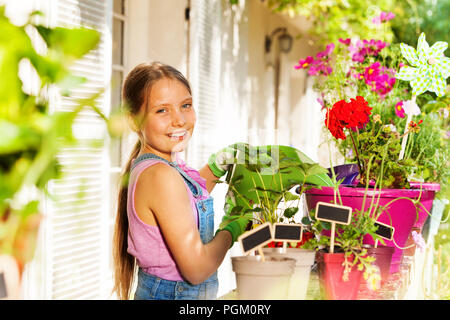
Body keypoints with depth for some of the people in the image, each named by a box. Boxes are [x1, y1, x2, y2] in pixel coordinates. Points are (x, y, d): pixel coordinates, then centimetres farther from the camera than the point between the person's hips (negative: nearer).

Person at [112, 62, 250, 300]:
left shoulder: (144, 165, 2)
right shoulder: (162, 176, -24)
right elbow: (196, 269, -24)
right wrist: (231, 230, -8)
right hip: (174, 294, -9)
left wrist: (215, 167, 9)